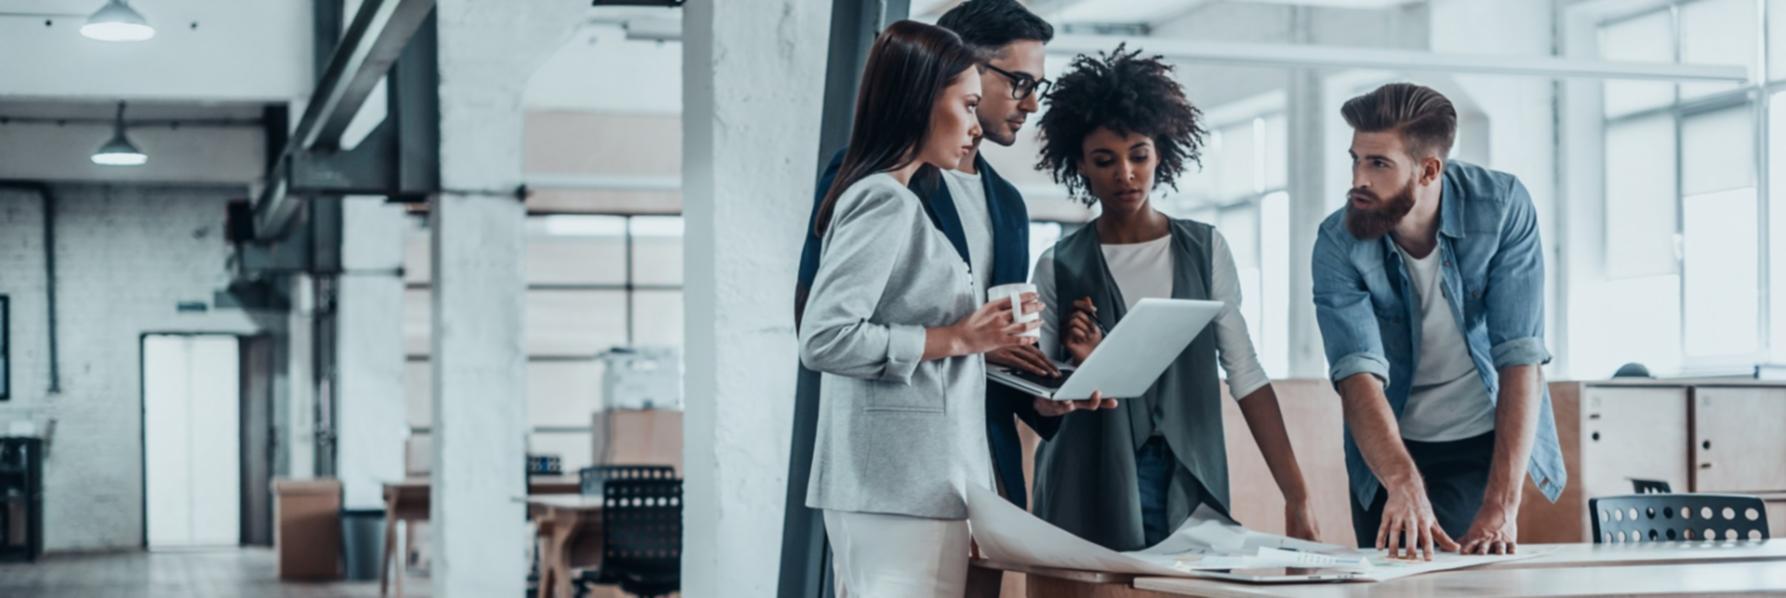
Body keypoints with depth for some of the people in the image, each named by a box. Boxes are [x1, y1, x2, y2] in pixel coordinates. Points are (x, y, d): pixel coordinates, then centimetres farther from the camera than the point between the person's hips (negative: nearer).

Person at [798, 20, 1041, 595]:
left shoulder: (885, 197, 17)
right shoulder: (886, 202, -12)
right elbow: (825, 338, -20)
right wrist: (954, 339, -15)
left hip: (896, 479, 10)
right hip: (904, 483, -10)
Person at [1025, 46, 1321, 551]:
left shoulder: (1205, 249, 5)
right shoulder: (1060, 266, 2)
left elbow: (1246, 375, 2)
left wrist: (1296, 495, -4)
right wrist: (1080, 365, -15)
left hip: (1192, 489, 1)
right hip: (1092, 495, -1)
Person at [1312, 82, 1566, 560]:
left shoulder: (1503, 207, -20)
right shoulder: (1338, 244, -19)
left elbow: (1520, 358, -24)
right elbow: (1359, 376, -29)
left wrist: (1502, 506, -32)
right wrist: (1403, 483, -48)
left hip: (1490, 439, -1)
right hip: (1391, 451, 1)